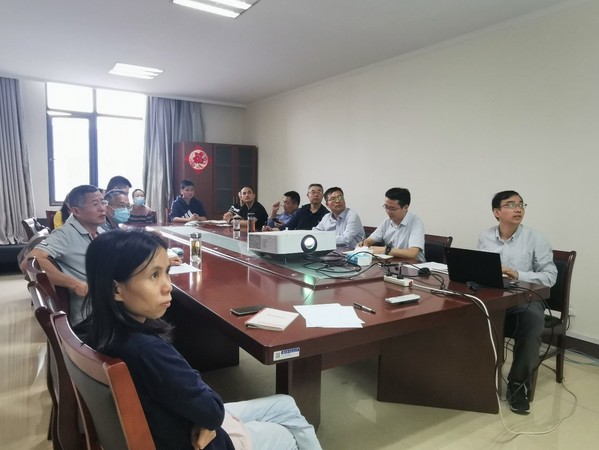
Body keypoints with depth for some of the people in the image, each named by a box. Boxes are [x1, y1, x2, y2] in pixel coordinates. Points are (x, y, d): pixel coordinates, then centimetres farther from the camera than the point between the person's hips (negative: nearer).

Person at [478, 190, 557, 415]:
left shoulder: (536, 239, -1)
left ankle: (518, 384, -9)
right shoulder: (485, 237, 7)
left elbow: (550, 276, -5)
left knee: (531, 326, -34)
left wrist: (518, 275, -19)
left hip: (525, 301, -2)